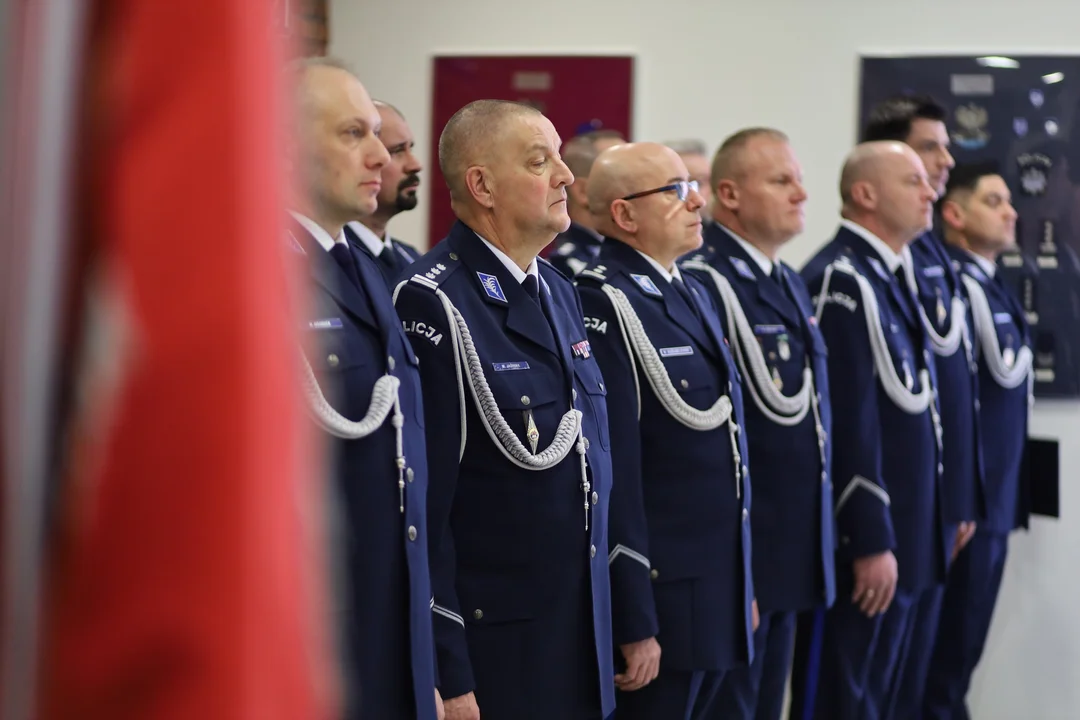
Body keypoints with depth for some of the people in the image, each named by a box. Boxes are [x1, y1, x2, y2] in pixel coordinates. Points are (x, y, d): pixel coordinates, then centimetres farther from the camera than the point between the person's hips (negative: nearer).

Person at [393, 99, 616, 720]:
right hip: (490, 651, -7)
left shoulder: (560, 292, 12)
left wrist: (616, 628, 16)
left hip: (583, 644, 8)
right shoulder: (433, 303, -15)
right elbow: (425, 500, -17)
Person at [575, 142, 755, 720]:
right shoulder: (603, 305, -16)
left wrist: (742, 585, 19)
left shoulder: (692, 294, 13)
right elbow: (612, 472, -20)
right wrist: (634, 624, -20)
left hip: (718, 591, 9)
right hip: (657, 595, -8)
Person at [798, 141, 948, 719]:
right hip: (864, 539, -9)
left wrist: (923, 527, 18)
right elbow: (849, 421, -21)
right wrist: (870, 542, -21)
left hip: (903, 534, 9)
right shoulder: (842, 279, -16)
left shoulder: (889, 276, 13)